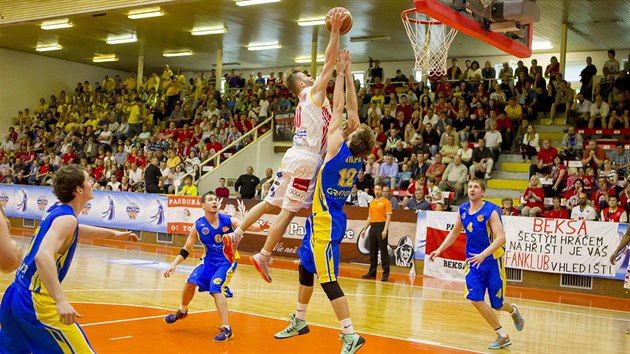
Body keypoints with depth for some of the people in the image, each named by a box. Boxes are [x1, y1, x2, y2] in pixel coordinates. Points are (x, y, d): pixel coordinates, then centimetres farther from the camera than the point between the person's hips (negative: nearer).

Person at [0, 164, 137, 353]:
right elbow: (43, 256, -32)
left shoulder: (56, 209, 11)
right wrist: (61, 301, -40)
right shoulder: (67, 218, -15)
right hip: (35, 301, -10)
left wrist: (112, 233, 39)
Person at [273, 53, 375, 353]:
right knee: (305, 269, 21)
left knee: (328, 279, -8)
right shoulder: (358, 157, 0)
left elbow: (338, 109, -13)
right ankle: (299, 321, 35)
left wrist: (340, 74, -5)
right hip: (327, 219, 9)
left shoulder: (338, 148, -18)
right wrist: (347, 75, 9)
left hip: (325, 222, -9)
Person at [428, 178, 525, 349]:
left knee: (496, 305, 2)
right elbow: (454, 233, 16)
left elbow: (501, 237, -25)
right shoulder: (463, 210, 1)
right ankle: (503, 336, 5)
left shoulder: (491, 211, -17)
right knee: (475, 300, -10)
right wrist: (440, 249, 7)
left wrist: (483, 255, -37)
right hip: (474, 260, 5)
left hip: (493, 260, -4)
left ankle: (513, 310, 41)